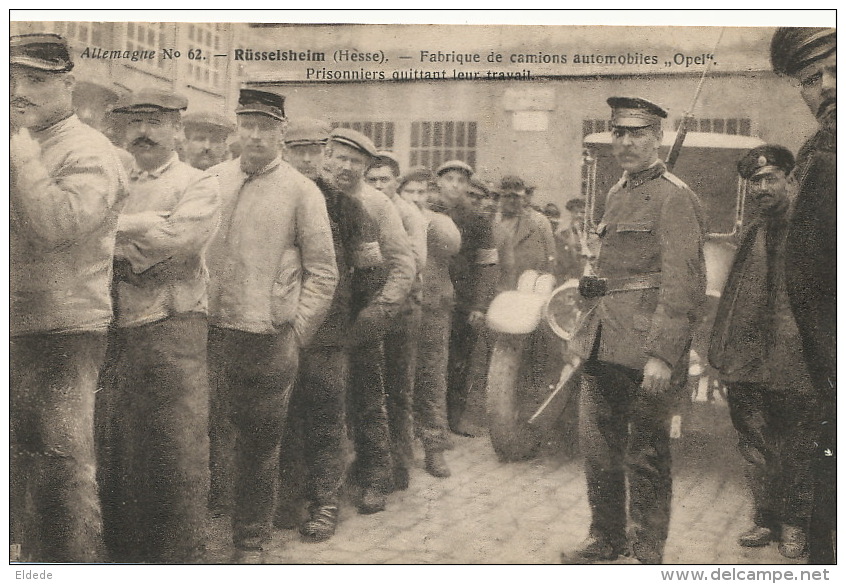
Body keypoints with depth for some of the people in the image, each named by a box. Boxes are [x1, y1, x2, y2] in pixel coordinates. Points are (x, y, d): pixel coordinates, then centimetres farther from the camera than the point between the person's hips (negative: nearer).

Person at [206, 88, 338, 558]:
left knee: (260, 445, 7)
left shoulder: (301, 191, 0)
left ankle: (251, 543, 23)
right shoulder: (212, 181, 9)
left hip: (268, 342, -2)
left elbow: (323, 272, 0)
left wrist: (296, 333, -5)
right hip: (208, 334, 3)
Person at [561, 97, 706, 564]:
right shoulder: (617, 194, 17)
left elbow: (683, 284, -17)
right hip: (604, 346, 8)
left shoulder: (674, 197, -10)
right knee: (597, 445, 14)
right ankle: (606, 539, 30)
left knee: (645, 456, 3)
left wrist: (661, 355, -23)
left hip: (646, 345, -8)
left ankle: (648, 554, 17)